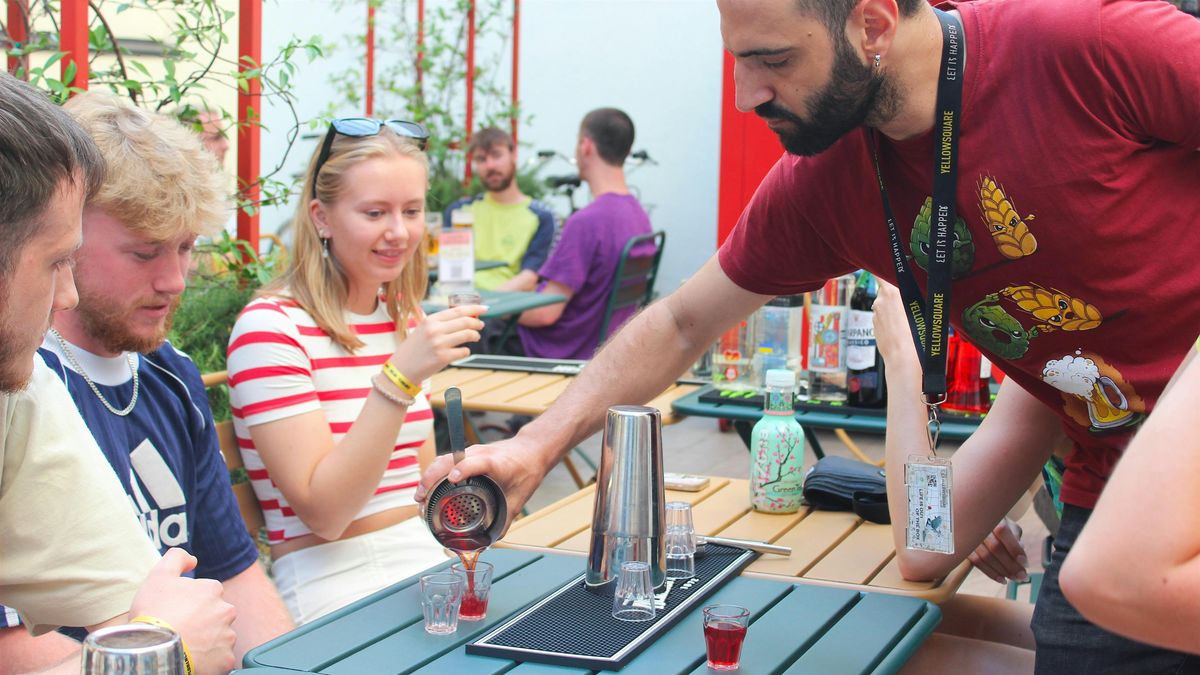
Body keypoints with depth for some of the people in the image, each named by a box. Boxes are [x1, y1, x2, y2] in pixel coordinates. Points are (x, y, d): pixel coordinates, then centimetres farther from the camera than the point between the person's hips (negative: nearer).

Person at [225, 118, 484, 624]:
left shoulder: (405, 319, 14)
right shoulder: (270, 327, -9)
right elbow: (322, 514, -16)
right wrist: (399, 379, -24)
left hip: (427, 563, 7)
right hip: (330, 583, -7)